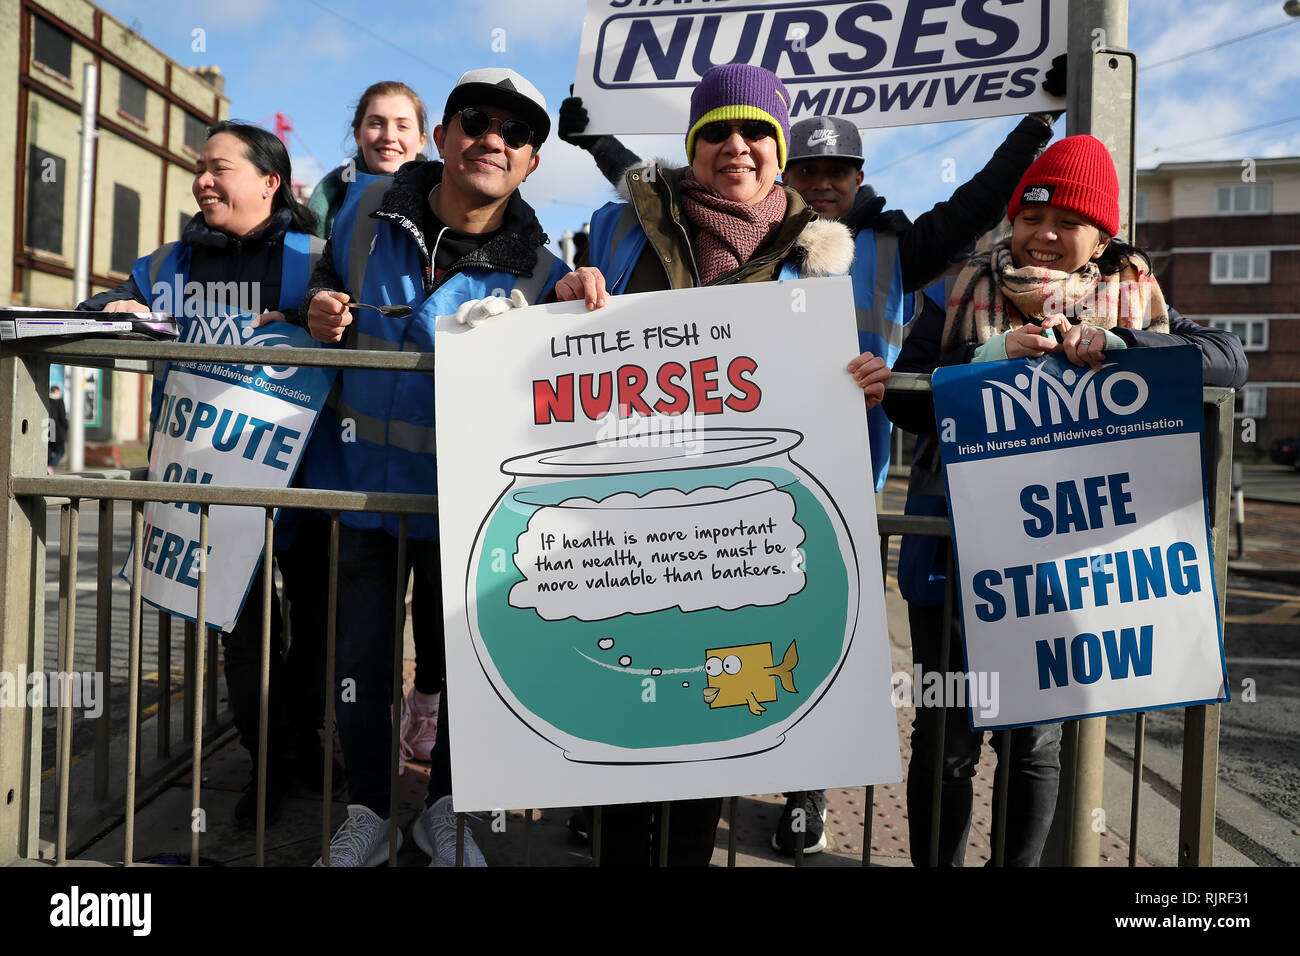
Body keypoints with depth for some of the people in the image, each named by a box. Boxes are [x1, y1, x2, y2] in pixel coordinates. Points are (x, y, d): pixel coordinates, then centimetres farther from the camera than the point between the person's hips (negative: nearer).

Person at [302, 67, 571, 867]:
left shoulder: (540, 273, -10)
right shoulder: (367, 210, -4)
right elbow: (329, 274, 16)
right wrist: (320, 307, -7)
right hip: (361, 485, 2)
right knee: (362, 661, 13)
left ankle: (446, 810, 38)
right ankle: (368, 811, 36)